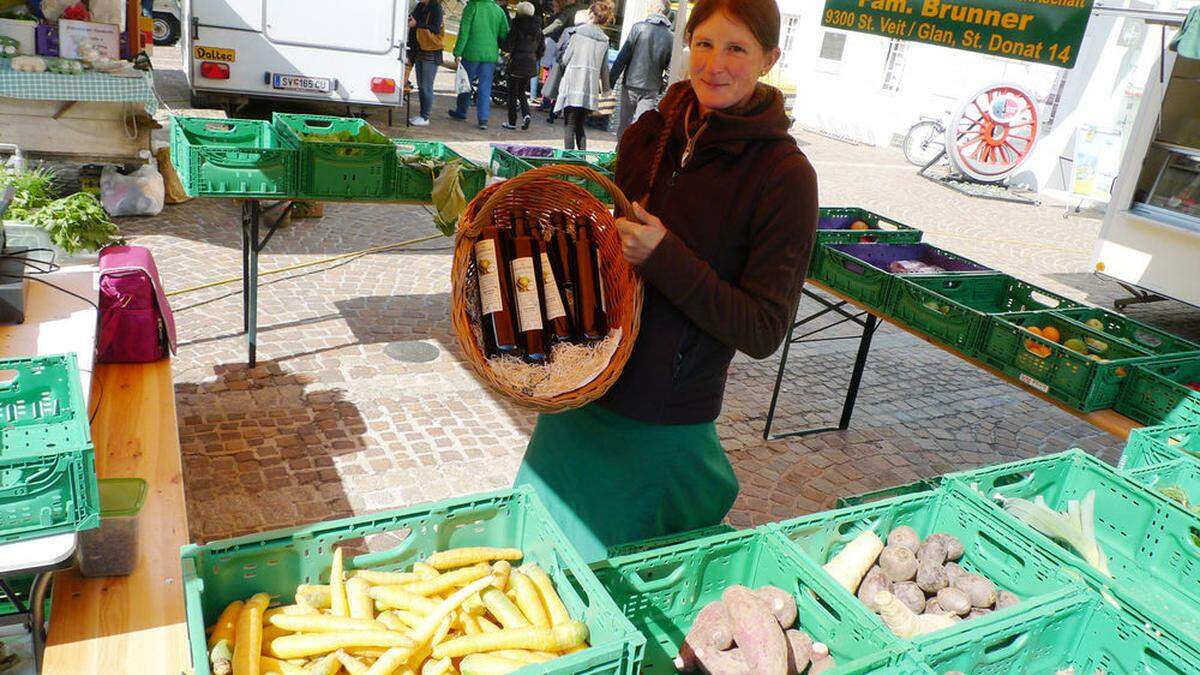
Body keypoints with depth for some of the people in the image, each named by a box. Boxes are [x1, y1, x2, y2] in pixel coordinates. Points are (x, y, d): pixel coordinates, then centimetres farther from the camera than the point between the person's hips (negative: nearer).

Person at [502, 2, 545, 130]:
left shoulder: (517, 26, -11)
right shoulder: (537, 29, 5)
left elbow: (508, 46, -12)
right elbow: (541, 48, 8)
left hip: (517, 63, -5)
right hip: (531, 65, 5)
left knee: (513, 93, 5)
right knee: (522, 92, 18)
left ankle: (512, 122, 6)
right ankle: (526, 114, -5)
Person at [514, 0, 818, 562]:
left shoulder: (784, 175, -15)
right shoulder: (649, 134, 1)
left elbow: (764, 332, -16)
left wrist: (665, 260, -25)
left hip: (663, 426, -5)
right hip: (582, 392, 6)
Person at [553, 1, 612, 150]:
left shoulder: (579, 33, -4)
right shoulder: (605, 40, 7)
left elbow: (565, 59, -1)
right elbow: (604, 67, 12)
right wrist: (605, 87, 25)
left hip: (573, 83, -4)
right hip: (591, 87, 4)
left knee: (570, 124, -2)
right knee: (581, 125, 14)